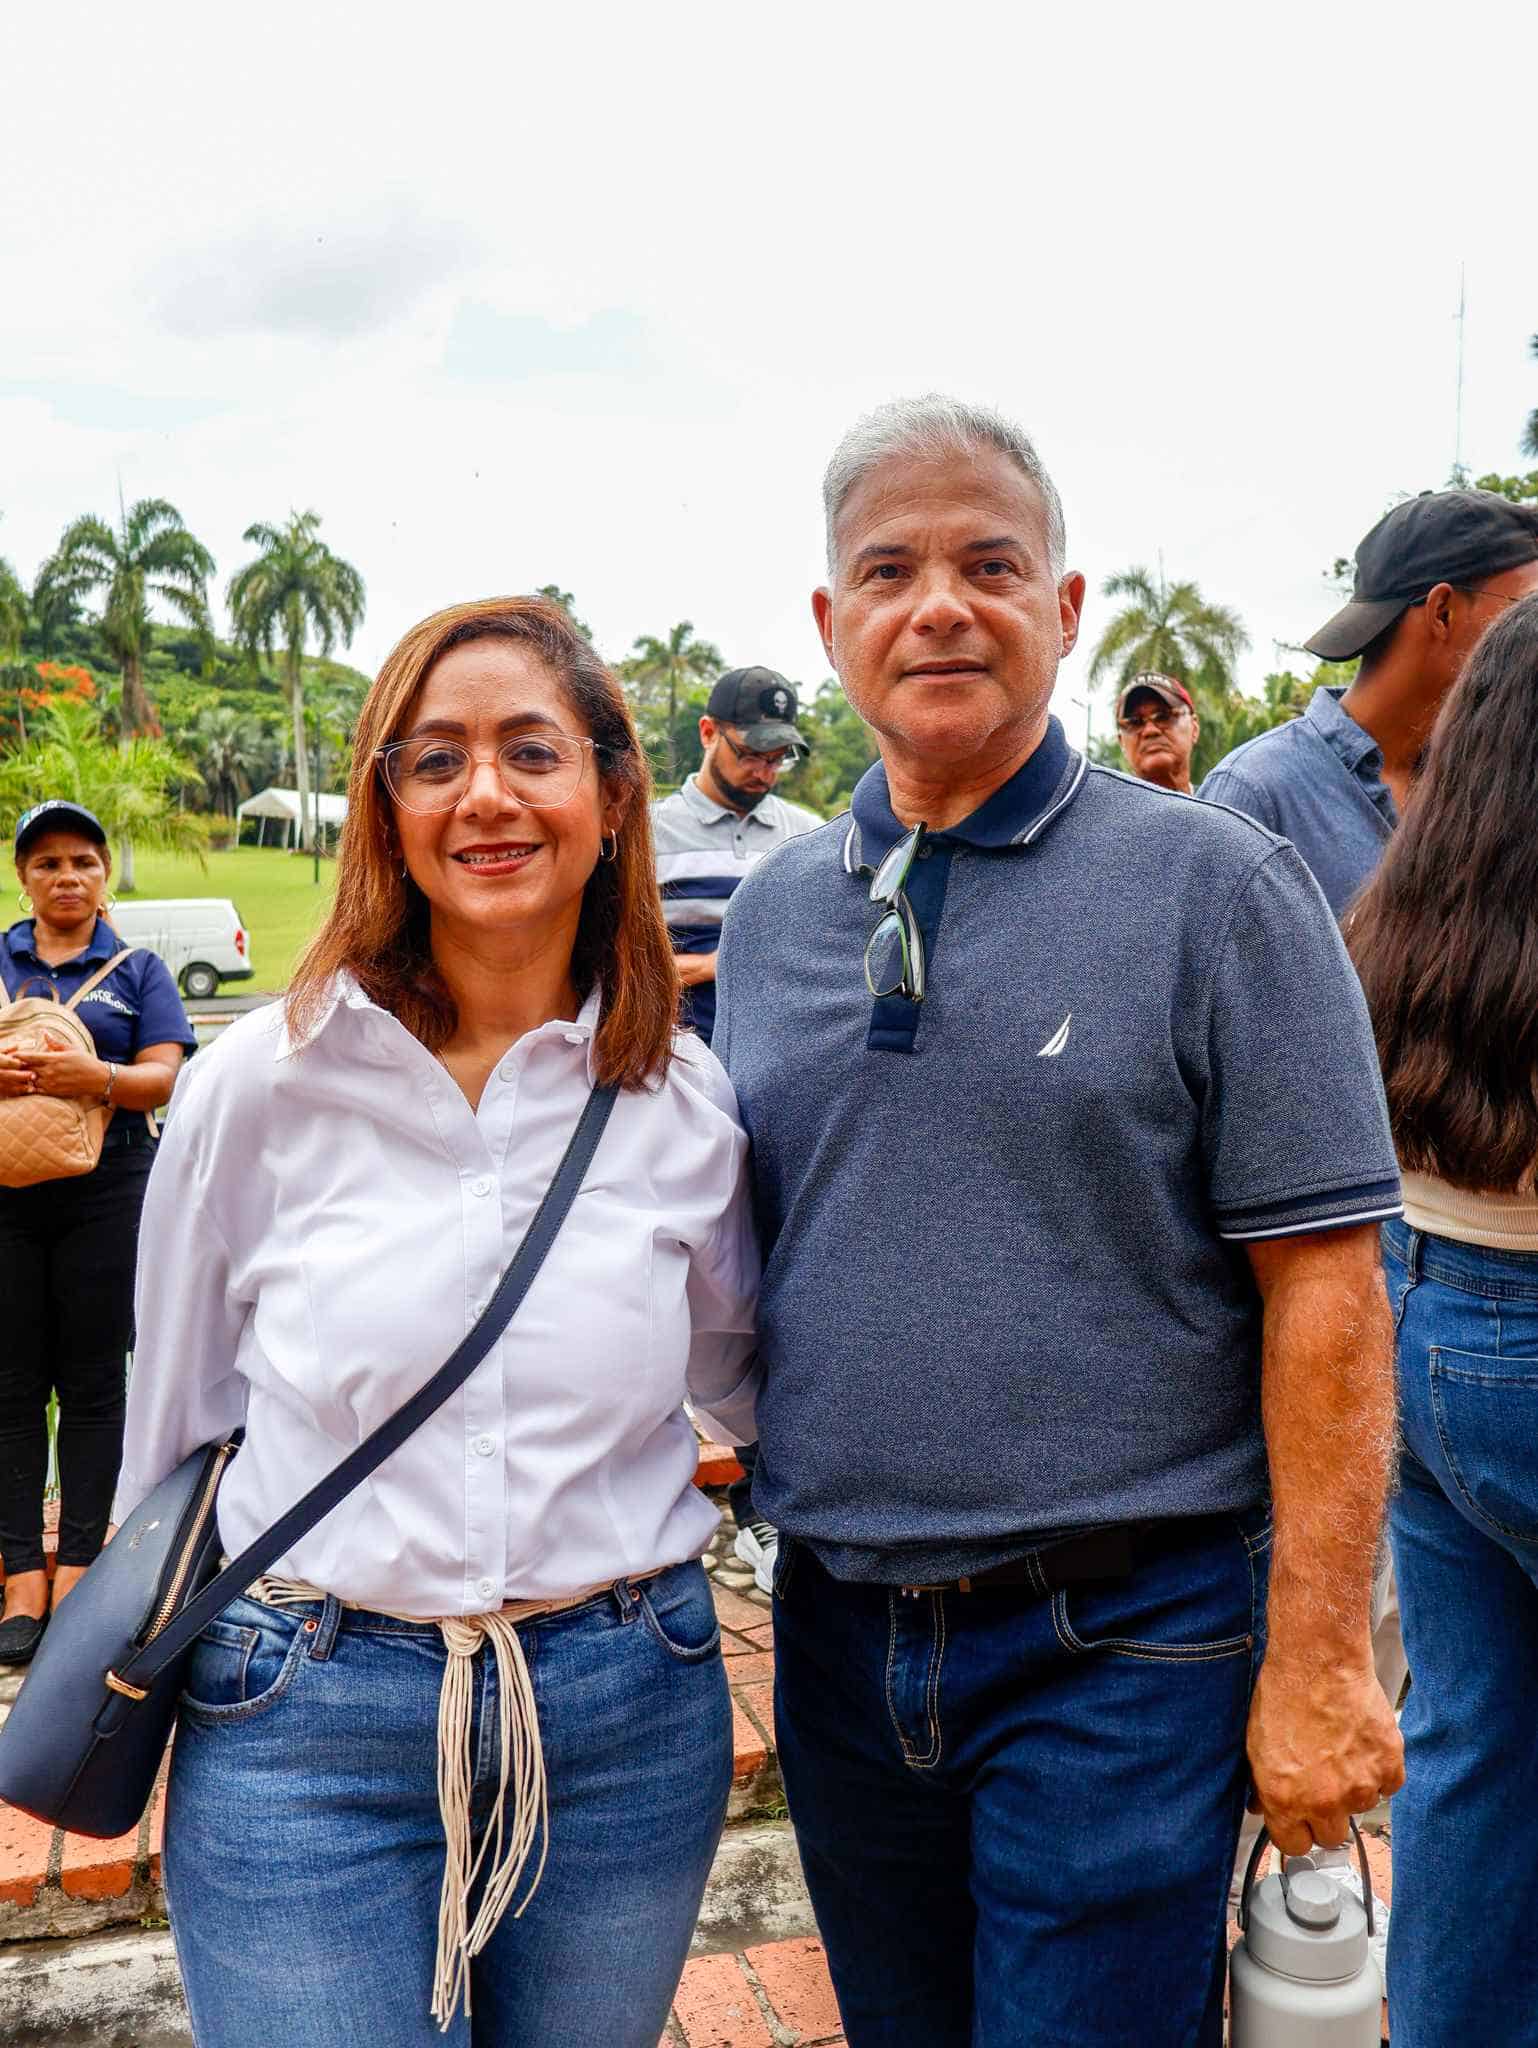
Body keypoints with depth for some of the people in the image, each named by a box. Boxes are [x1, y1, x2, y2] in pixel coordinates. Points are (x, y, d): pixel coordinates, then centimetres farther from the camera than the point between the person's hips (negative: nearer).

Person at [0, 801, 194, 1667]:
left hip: (103, 1198, -1)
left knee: (93, 1381, 3)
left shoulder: (139, 970, 9)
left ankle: (79, 1562, 12)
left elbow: (164, 1076, -1)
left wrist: (98, 1077, -22)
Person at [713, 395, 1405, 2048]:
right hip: (837, 1626, 5)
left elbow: (1321, 1283, -12)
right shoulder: (774, 910, 6)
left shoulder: (1215, 889, -9)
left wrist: (1317, 1656, -14)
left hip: (1122, 1648, -5)